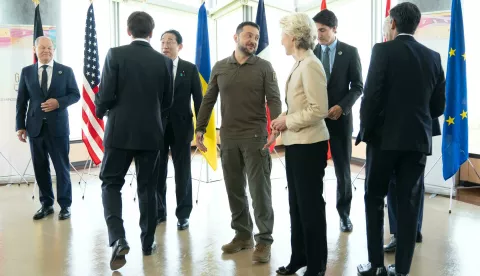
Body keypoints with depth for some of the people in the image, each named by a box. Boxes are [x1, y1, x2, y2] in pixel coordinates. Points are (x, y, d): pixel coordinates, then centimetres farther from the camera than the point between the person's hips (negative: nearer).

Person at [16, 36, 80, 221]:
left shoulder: (65, 71, 4)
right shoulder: (27, 72, 9)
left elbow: (75, 95, 3)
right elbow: (21, 100, 8)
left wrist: (58, 102, -16)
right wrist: (20, 126, 2)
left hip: (58, 126, -2)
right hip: (35, 127, 2)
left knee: (62, 167, 2)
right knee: (40, 168, 7)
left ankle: (65, 205, 13)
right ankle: (46, 204, 20)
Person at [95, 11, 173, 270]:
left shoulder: (115, 54, -8)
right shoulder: (164, 61, 0)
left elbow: (106, 94, -11)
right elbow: (167, 101, 7)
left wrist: (100, 111, 11)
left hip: (120, 131, -2)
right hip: (151, 132, 3)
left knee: (111, 184, 7)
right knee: (147, 187, 12)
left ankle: (118, 239, -10)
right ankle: (147, 241, 20)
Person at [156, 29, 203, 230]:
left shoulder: (190, 69, 4)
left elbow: (198, 99, 3)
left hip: (181, 127, -1)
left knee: (182, 172, 4)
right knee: (157, 172, 7)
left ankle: (183, 214, 14)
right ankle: (159, 211, 20)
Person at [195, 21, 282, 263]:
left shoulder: (264, 67, 1)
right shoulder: (219, 67, 9)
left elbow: (274, 100, -6)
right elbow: (208, 100, 12)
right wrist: (200, 128, 6)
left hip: (255, 136, -3)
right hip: (228, 138, 3)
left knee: (259, 189, -2)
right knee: (234, 189, 9)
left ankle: (264, 240, 7)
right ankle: (243, 234, 22)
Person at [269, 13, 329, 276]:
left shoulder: (310, 65, -17)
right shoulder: (299, 65, 10)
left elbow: (319, 109, -21)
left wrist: (287, 120, -13)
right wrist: (284, 122, 2)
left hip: (309, 145, -9)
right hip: (295, 143, 9)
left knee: (311, 205, 3)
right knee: (297, 205, 16)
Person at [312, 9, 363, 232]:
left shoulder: (350, 52, 0)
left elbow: (357, 86, -1)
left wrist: (341, 106, -15)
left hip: (340, 118, -1)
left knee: (343, 169, 7)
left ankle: (344, 214, 22)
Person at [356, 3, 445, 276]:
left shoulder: (383, 50, -8)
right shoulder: (433, 56, 6)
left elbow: (371, 96, -14)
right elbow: (438, 105, 8)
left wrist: (365, 131, -2)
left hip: (385, 137, -4)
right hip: (418, 139, 4)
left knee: (375, 200, 10)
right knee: (409, 204, 8)